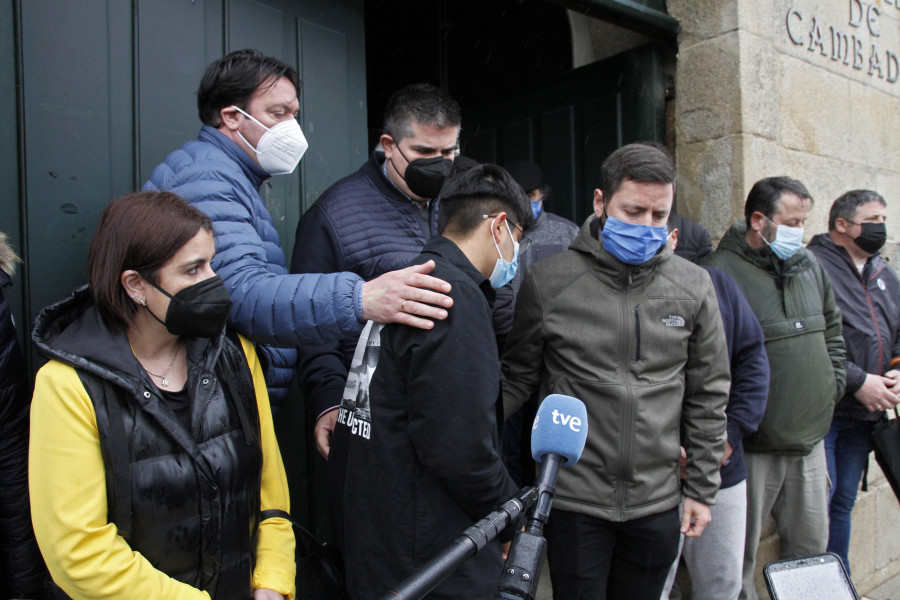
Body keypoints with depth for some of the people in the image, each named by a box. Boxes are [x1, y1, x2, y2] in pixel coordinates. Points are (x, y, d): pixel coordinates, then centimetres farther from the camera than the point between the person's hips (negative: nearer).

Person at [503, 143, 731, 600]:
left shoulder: (693, 287, 0)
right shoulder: (547, 281, -8)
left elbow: (708, 395, 7)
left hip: (657, 504, 3)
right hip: (573, 500, -2)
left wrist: (701, 489, 7)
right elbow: (517, 377, 0)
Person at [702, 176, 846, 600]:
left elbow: (832, 331, 23)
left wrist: (832, 385, 14)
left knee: (811, 548, 20)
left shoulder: (809, 264, 9)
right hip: (752, 447, -7)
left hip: (810, 440, 7)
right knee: (739, 555, 6)